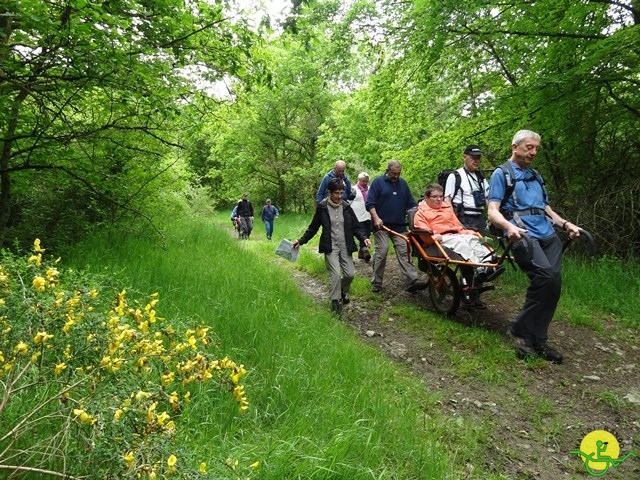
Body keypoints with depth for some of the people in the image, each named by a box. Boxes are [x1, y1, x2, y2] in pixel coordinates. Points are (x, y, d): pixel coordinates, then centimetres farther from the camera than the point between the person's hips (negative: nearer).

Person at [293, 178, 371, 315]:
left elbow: (355, 227, 5)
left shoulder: (346, 207, 1)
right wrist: (301, 241, 0)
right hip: (330, 247, -3)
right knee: (335, 274, -15)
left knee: (350, 273, -1)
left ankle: (343, 291, 31)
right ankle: (335, 301, 2)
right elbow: (313, 228, 4)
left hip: (345, 246, 3)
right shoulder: (322, 207, -5)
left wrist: (364, 238, -13)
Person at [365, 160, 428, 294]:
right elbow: (370, 203, -5)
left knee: (404, 252, -4)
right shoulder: (378, 182, 0)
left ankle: (413, 281, -11)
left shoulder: (403, 183, 15)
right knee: (381, 252, -6)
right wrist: (376, 218, -17)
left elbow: (411, 204, 18)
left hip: (399, 225, 4)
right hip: (381, 225, -4)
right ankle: (376, 283, 4)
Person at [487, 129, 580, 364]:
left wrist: (565, 223, 14)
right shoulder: (501, 174, 5)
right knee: (546, 277, -27)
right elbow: (493, 211, -7)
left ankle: (538, 340, 6)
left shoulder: (535, 176, 27)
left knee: (553, 283, -7)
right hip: (522, 235, -7)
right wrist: (509, 226, -27)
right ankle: (519, 329, -11)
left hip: (548, 235, 7)